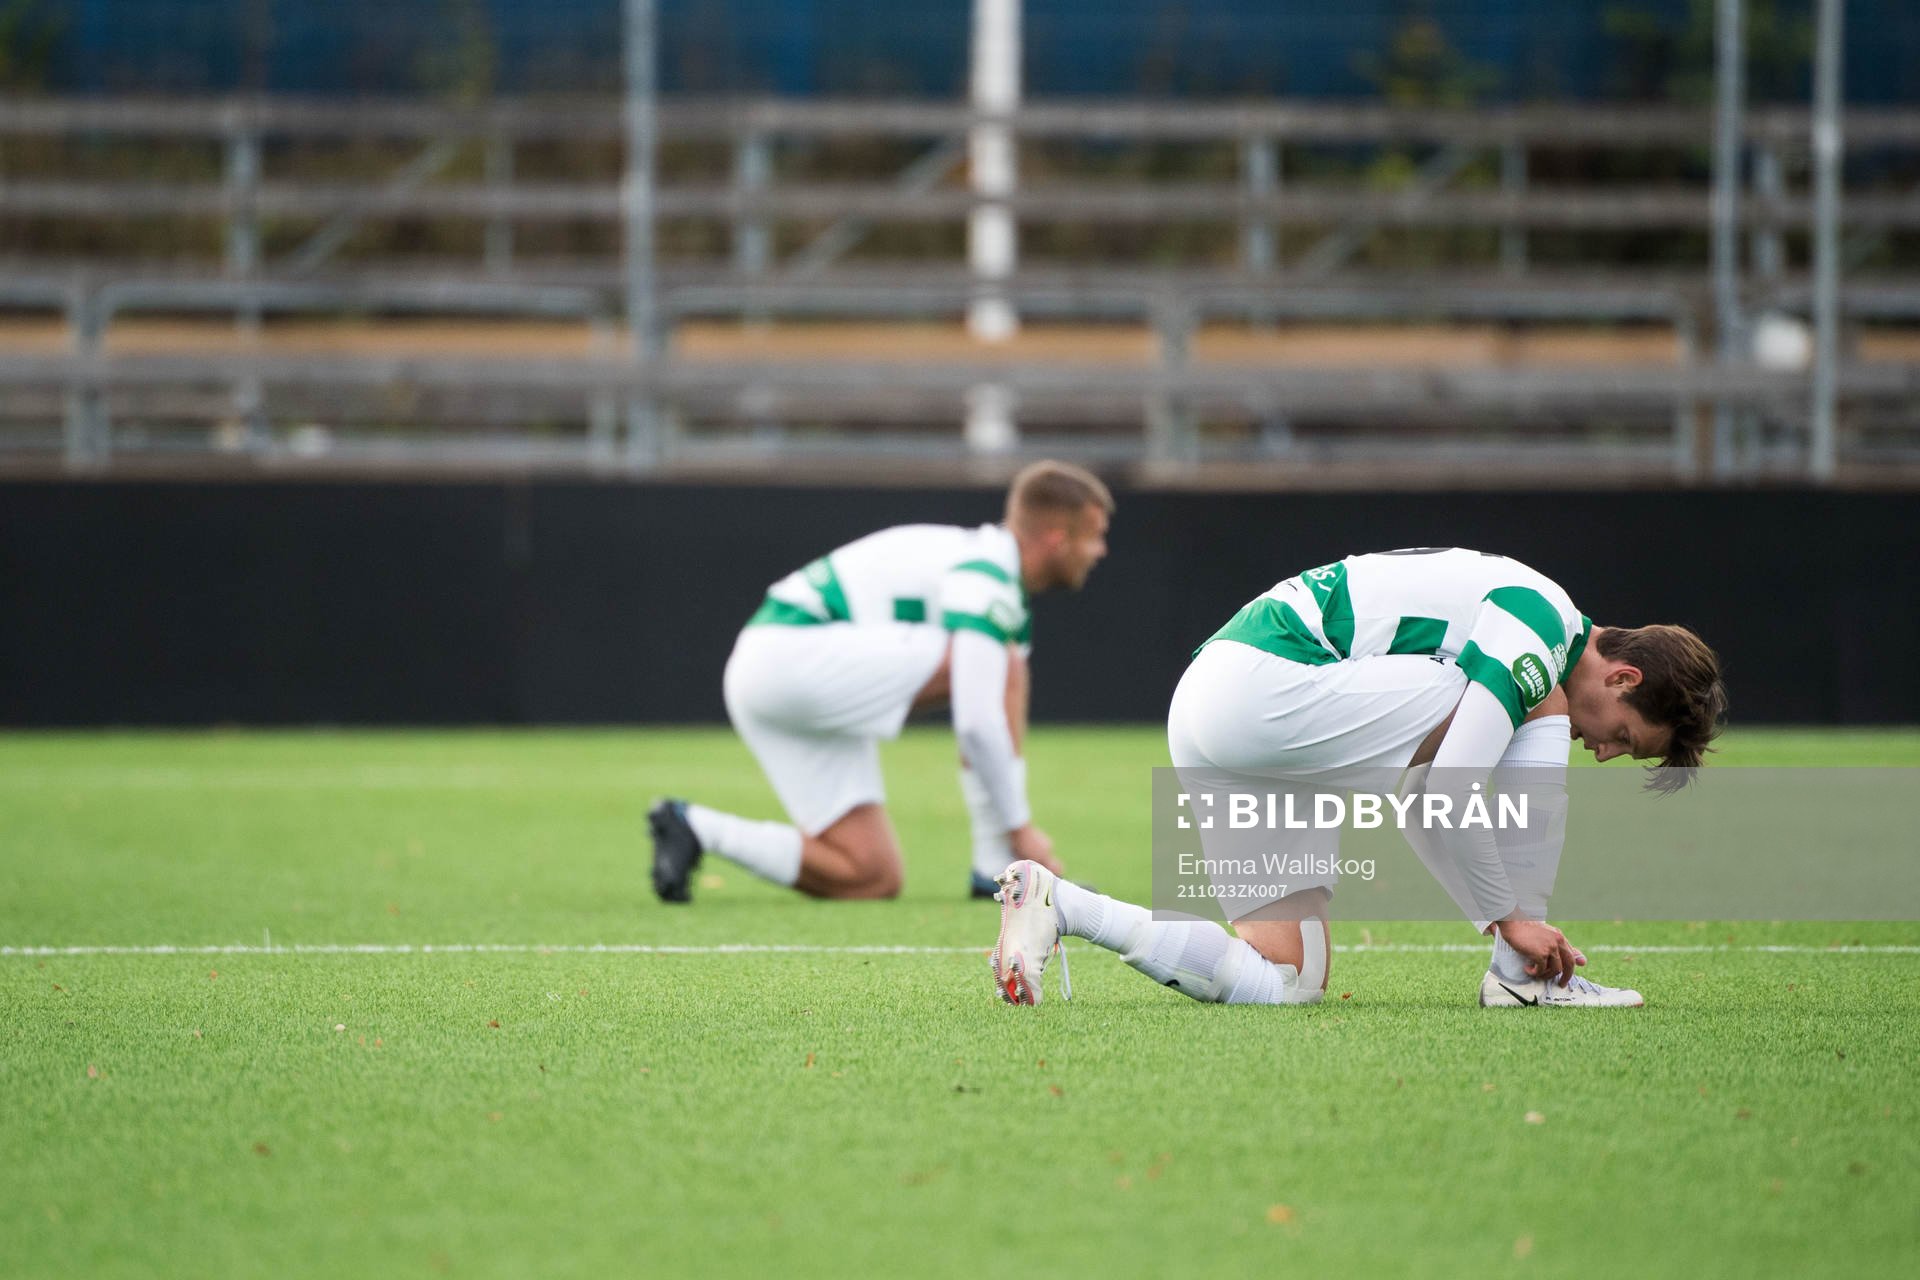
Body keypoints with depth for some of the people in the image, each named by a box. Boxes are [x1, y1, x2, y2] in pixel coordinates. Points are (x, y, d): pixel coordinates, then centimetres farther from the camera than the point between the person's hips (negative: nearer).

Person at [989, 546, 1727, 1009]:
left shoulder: (1521, 615, 22)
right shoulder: (1544, 623, -9)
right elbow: (1449, 791, -18)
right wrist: (1511, 917, -7)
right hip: (1266, 680, -10)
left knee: (1284, 982, 5)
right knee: (1538, 722, -8)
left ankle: (1055, 902, 0)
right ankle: (1522, 974, -4)